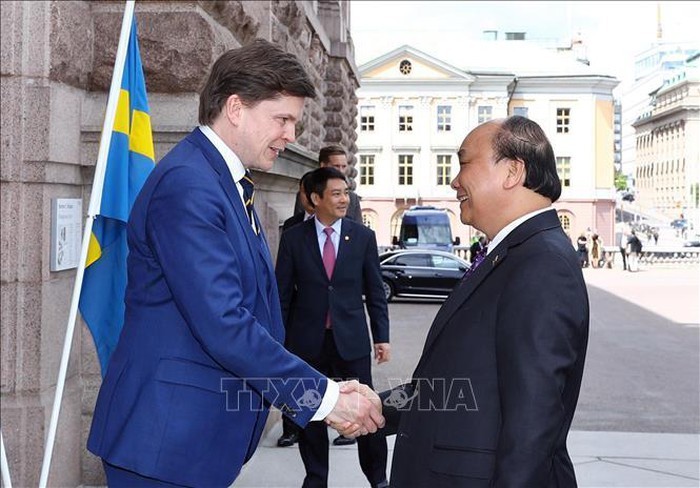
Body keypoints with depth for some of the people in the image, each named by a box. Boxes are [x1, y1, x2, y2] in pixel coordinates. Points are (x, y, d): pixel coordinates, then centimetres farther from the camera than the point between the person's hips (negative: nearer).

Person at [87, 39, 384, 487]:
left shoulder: (230, 184, 12)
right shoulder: (186, 185, -19)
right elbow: (223, 325, -25)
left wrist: (326, 392, 8)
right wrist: (323, 396, -18)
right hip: (166, 439, -9)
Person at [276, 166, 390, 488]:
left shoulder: (363, 236, 2)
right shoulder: (293, 238, -1)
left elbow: (375, 291, 5)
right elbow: (283, 293, 2)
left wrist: (382, 337, 3)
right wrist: (280, 339, 1)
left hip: (351, 340, 0)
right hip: (307, 340, 0)